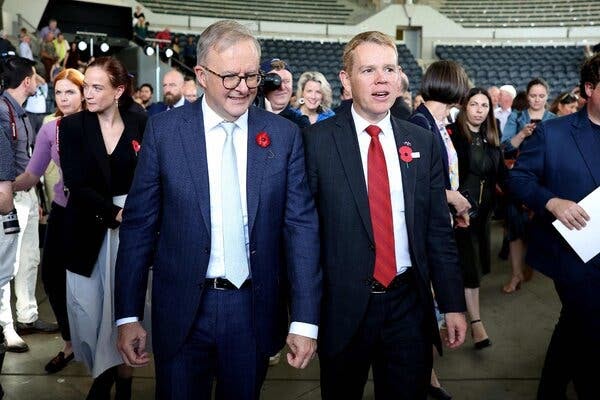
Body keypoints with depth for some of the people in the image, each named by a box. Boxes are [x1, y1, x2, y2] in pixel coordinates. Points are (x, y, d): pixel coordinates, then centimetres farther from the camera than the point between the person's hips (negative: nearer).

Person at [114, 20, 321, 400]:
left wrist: (305, 321, -7)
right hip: (182, 310, -1)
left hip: (255, 310, 1)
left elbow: (301, 226, -3)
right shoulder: (164, 130, -4)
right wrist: (128, 315, -3)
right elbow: (139, 224, -1)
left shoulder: (284, 135, -2)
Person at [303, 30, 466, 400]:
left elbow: (438, 229, 6)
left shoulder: (423, 142, 4)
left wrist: (454, 304, 4)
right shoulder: (317, 140, -6)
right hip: (342, 305, -2)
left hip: (409, 304, 3)